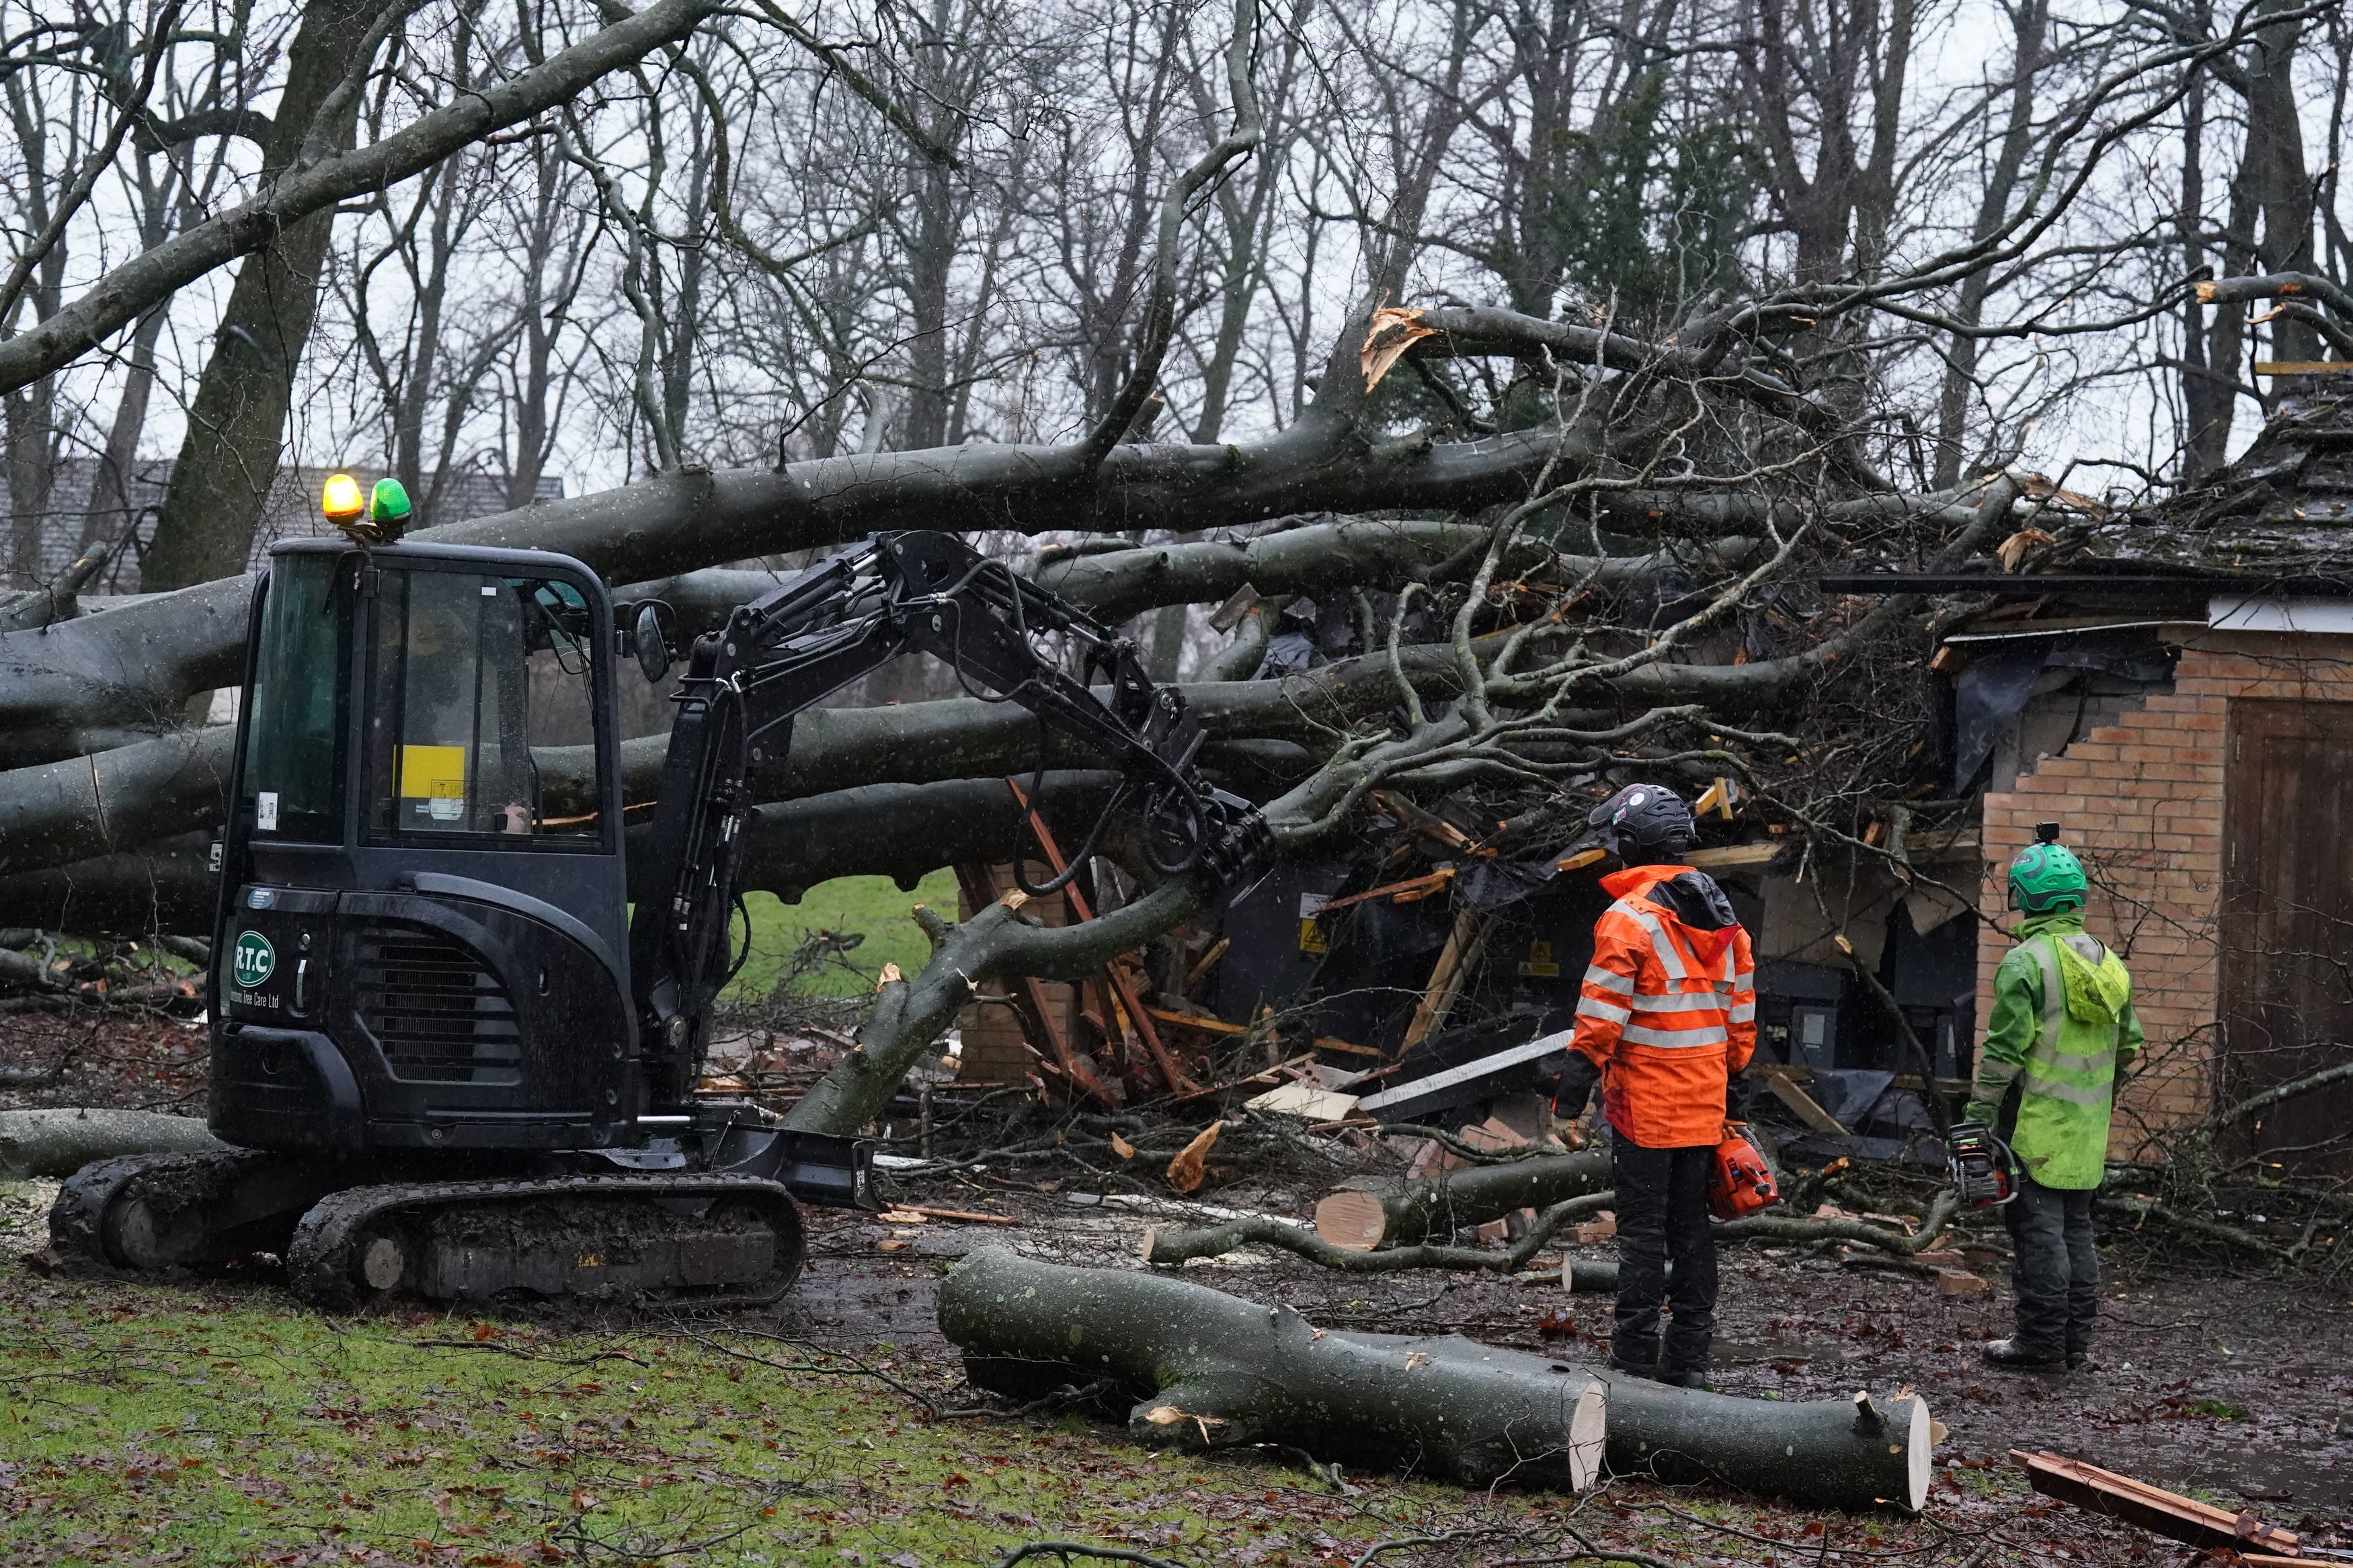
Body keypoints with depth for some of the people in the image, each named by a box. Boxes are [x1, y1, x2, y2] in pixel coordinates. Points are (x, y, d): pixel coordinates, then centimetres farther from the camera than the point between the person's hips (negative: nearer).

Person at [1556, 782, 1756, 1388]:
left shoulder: (1630, 916, -12)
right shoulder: (1720, 917, 12)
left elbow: (1607, 1000, -18)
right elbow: (1742, 1003, 17)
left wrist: (1583, 1064, -14)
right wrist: (1732, 1072, 23)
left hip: (1646, 1100, -7)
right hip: (1704, 1102, 7)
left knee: (1643, 1225, -3)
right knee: (1691, 1225, 11)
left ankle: (1637, 1350, -3)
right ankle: (1689, 1354, 12)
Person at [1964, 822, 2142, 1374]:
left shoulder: (2025, 963, -14)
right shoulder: (2108, 962, 10)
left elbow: (2004, 1050, -17)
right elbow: (2128, 1043, 16)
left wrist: (1979, 1116, -12)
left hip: (2038, 1122, -7)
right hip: (2088, 1130, 7)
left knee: (2039, 1230, -3)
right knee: (2077, 1229, 13)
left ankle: (2041, 1342, -2)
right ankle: (2076, 1342, 17)